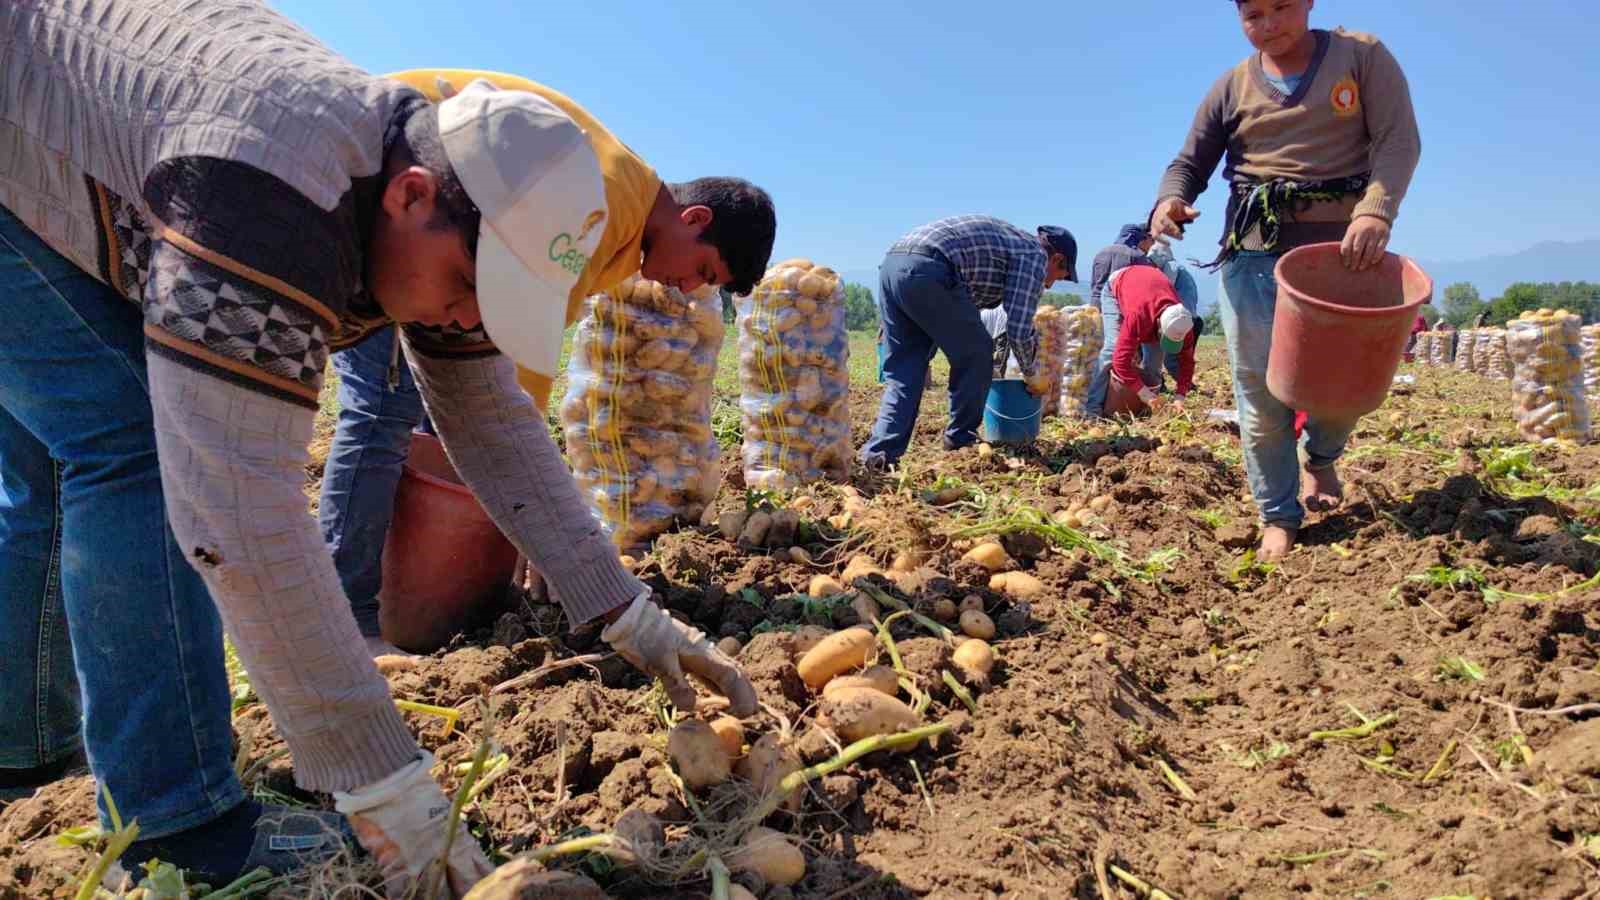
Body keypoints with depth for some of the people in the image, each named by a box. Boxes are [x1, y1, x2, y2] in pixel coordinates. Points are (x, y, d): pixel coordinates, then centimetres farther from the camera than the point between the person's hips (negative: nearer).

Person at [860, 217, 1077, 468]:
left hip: (890, 266, 9)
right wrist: (1029, 371, 19)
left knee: (903, 368, 12)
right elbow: (1019, 329, 1)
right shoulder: (1034, 255, 9)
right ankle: (961, 440, 17)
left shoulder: (1006, 238, 36)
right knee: (975, 355, 9)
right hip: (927, 271, -9)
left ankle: (880, 451, 1)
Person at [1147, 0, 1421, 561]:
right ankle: (1279, 518, 10)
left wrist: (1376, 210, -25)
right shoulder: (1231, 88, 8)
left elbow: (1398, 139, -6)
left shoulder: (1363, 56, 3)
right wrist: (1169, 201, -18)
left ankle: (1321, 460, 37)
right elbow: (1189, 164, 7)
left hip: (1344, 245, 0)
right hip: (1254, 250, 1)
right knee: (1260, 389, -3)